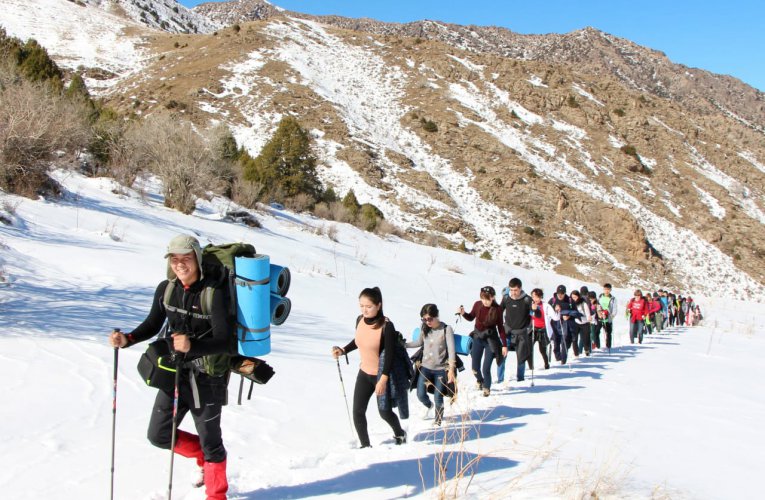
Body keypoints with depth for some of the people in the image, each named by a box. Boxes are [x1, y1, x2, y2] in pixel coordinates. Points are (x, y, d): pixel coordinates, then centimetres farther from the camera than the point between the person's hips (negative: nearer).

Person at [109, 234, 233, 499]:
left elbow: (226, 341, -27)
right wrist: (127, 339, -7)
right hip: (175, 373, 6)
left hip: (207, 377, -6)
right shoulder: (166, 289, -3)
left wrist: (192, 345, -42)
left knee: (209, 441, 9)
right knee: (159, 435, 12)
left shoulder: (215, 292, -21)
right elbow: (152, 325, 11)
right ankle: (204, 458, 38)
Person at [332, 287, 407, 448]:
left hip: (382, 375, -5)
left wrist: (383, 379, -24)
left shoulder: (386, 326, -23)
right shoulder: (360, 320, -5)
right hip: (364, 373, 6)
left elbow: (390, 354, -21)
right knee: (357, 412, 2)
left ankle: (399, 434, 38)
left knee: (384, 411, 7)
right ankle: (365, 445, 18)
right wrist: (343, 350, 0)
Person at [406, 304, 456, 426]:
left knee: (438, 397, 0)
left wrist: (451, 369, -26)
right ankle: (428, 406, 35)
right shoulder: (424, 328, 0)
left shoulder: (446, 329, -13)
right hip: (425, 367, 4)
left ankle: (438, 420, 27)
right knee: (421, 394, -1)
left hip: (441, 369, -3)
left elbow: (451, 350, -17)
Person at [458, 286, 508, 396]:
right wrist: (463, 313, -12)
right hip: (478, 338, 3)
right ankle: (479, 380, 42)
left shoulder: (497, 309, -14)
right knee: (475, 367, 8)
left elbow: (500, 327, -6)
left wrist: (504, 345, -6)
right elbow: (471, 317, 9)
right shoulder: (478, 305, -9)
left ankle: (486, 387, 23)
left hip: (491, 340, -3)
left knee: (486, 368, -5)